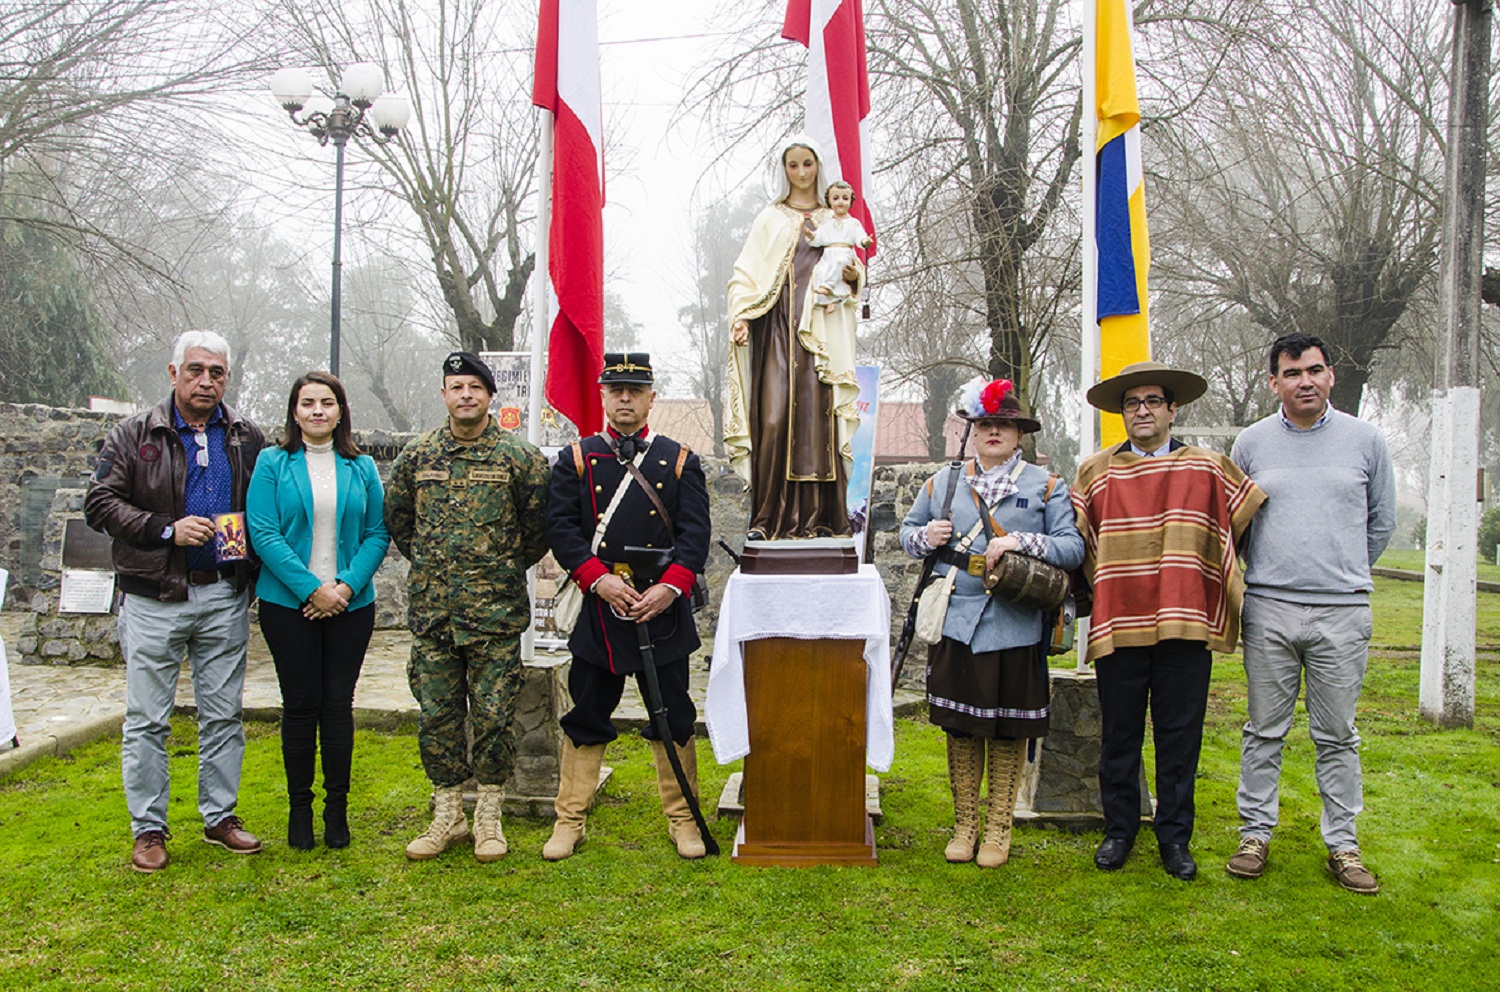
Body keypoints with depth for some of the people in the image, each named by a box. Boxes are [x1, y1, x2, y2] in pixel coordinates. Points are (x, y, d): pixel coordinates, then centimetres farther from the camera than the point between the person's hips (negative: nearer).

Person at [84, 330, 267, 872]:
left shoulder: (247, 438, 8)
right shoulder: (134, 435, 0)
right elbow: (100, 503, -5)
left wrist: (251, 547, -3)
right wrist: (168, 529, -16)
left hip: (225, 596, 3)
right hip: (155, 598, -2)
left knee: (224, 714, 10)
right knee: (147, 720, 2)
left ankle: (220, 816, 23)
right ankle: (148, 829, 15)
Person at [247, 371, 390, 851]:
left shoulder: (361, 468, 7)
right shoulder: (272, 464, 1)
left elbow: (378, 534, 4)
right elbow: (263, 533, -7)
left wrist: (347, 585, -11)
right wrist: (312, 588, -14)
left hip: (351, 603, 2)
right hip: (288, 603, -1)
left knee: (338, 703, 4)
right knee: (300, 704, 3)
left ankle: (337, 809, 16)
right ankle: (299, 807, 17)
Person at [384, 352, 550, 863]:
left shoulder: (520, 456, -2)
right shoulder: (417, 456, 6)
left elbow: (540, 524, 5)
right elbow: (396, 518, 18)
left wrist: (506, 568, 8)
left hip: (496, 613, -3)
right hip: (431, 612, 3)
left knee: (494, 717, 2)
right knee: (436, 716, 8)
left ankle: (488, 817, 17)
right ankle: (447, 815, 22)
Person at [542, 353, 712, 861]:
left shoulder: (680, 461, 5)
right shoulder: (576, 460, 5)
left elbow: (695, 533, -1)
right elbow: (561, 528, -2)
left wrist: (671, 587, -16)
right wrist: (600, 579, -16)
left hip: (662, 612, 0)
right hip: (597, 613, 0)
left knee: (673, 719, 7)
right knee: (586, 718, 8)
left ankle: (682, 819, 21)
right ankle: (570, 820, 20)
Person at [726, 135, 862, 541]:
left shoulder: (834, 220, 20)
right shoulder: (771, 219, 15)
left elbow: (852, 268, 19)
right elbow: (747, 273, 6)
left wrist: (854, 274, -5)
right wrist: (741, 316, -9)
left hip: (822, 329, 1)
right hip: (779, 326, -1)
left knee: (818, 415, -7)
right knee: (774, 414, -13)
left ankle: (819, 516, -5)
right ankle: (769, 516, -11)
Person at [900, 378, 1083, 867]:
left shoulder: (1047, 486, 5)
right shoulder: (942, 482, 13)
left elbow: (1073, 547, -2)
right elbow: (908, 530, 21)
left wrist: (1021, 542, -16)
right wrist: (926, 537, -2)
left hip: (1015, 629, -2)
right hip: (956, 625, 2)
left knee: (1008, 733, 6)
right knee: (960, 729, 8)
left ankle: (998, 831, 20)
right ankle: (965, 824, 23)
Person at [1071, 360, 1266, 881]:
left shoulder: (1209, 469, 7)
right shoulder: (1095, 472, 8)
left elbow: (1251, 517, 14)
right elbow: (1076, 544, 12)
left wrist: (1224, 582, 13)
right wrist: (1099, 589, 9)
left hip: (1185, 624, 0)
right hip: (1117, 624, 0)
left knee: (1180, 735, 6)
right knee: (1119, 735, 8)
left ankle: (1174, 837, 19)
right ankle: (1119, 831, 22)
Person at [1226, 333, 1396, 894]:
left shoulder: (1365, 440, 4)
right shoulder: (1251, 443, 5)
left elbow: (1382, 521, 15)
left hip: (1342, 612, 0)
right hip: (1267, 607, 0)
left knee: (1337, 736, 6)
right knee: (1265, 731, 7)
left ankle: (1342, 844, 16)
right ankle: (1255, 833, 17)